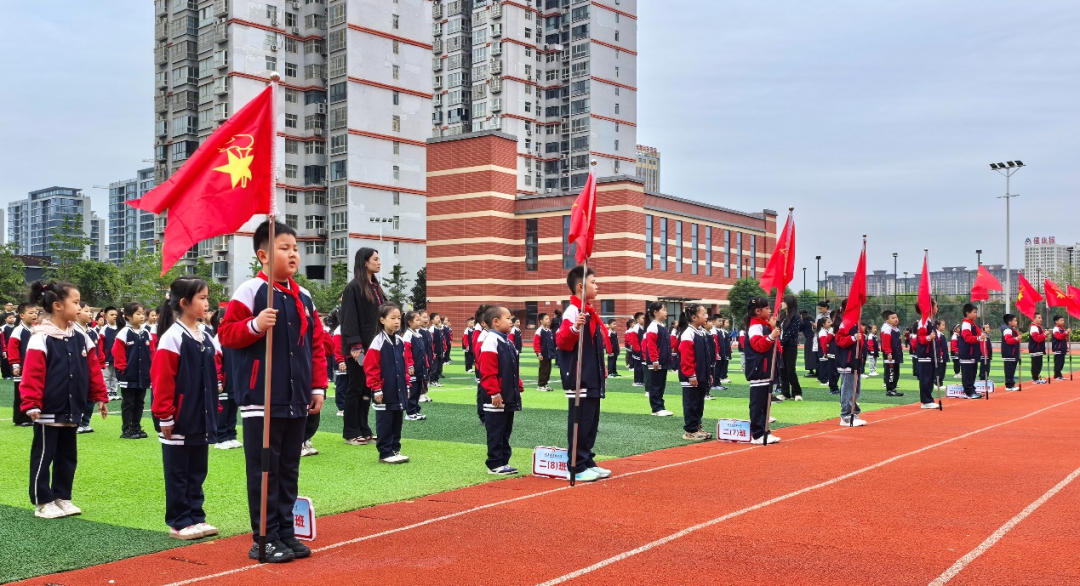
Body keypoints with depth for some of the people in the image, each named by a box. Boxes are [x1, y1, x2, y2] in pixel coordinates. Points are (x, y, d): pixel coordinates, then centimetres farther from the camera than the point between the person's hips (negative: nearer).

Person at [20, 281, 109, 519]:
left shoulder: (80, 337, 6)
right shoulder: (41, 338, -14)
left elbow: (93, 369, 9)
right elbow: (32, 374, -17)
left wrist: (100, 397, 8)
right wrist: (31, 405, -21)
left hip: (71, 410, 7)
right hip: (48, 411, -7)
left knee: (68, 456, 14)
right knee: (43, 457, 4)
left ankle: (62, 498, 25)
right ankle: (43, 503, 13)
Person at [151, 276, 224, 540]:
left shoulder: (207, 338, 10)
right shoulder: (172, 338, -13)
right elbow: (162, 381, -14)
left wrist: (214, 411, 15)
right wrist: (165, 417, -14)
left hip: (202, 421, 7)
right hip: (180, 422, -7)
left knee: (198, 472, 13)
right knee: (178, 474, 4)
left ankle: (196, 517, 22)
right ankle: (179, 523, 11)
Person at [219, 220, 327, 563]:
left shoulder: (303, 298, 11)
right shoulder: (250, 291, -7)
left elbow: (316, 346, 14)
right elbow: (226, 333, -10)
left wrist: (318, 387, 9)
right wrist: (255, 325, -28)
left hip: (296, 402, 6)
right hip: (261, 401, -6)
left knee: (289, 471, 13)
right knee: (264, 471, 1)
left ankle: (285, 533, 23)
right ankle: (265, 539, 9)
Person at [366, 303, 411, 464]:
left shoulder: (400, 342, 8)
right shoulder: (378, 342, -13)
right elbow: (371, 368, -14)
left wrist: (406, 386, 13)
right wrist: (376, 389, -14)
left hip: (399, 392, 7)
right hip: (385, 393, -7)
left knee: (397, 422, 13)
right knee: (385, 423, 1)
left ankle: (395, 449, 22)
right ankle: (385, 453, 7)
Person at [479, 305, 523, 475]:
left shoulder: (507, 341, 15)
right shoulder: (491, 341, -14)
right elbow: (488, 372, -20)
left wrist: (519, 388, 18)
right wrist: (494, 393, -22)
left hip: (509, 398, 9)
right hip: (496, 399, -9)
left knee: (506, 431, 14)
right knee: (496, 432, -2)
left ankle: (504, 462, 21)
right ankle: (495, 465, 5)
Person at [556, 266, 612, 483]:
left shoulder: (591, 313, 16)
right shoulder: (573, 311, -14)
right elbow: (561, 341, -24)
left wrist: (602, 370, 21)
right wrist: (574, 328, -41)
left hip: (593, 379, 10)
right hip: (579, 380, -10)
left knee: (591, 422, 14)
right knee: (580, 422, -4)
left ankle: (588, 462, 23)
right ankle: (578, 468, 2)